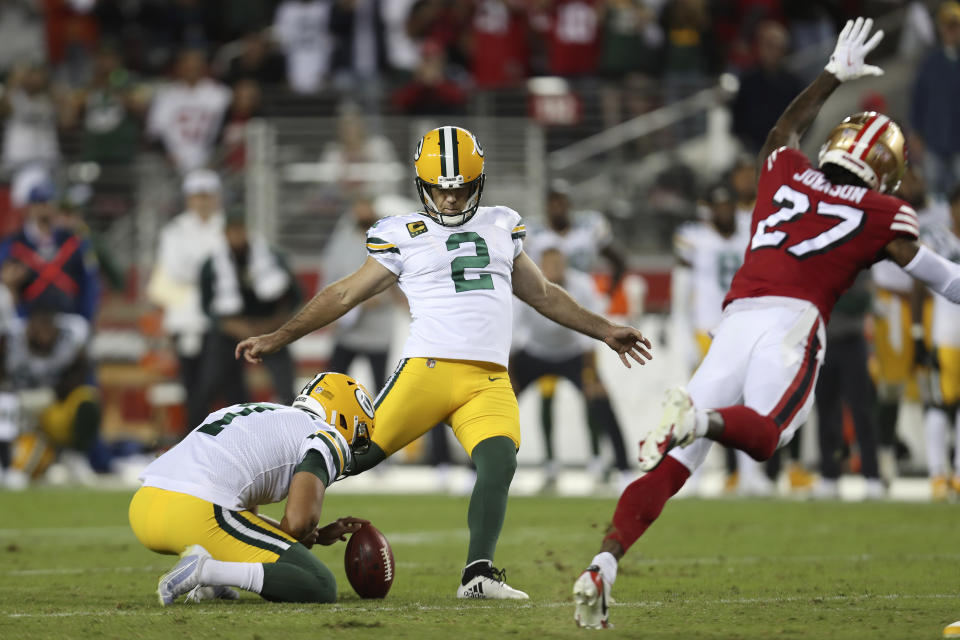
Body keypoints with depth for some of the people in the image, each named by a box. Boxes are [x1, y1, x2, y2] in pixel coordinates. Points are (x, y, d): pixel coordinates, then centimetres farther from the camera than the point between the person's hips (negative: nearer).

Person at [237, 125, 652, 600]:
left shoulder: (501, 227, 20)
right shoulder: (403, 236, 9)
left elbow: (542, 294, 32)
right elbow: (344, 294, 14)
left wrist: (604, 330, 33)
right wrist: (277, 339, 11)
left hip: (490, 381, 3)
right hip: (429, 369, -3)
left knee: (499, 462, -22)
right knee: (351, 457, -10)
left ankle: (478, 574, -24)